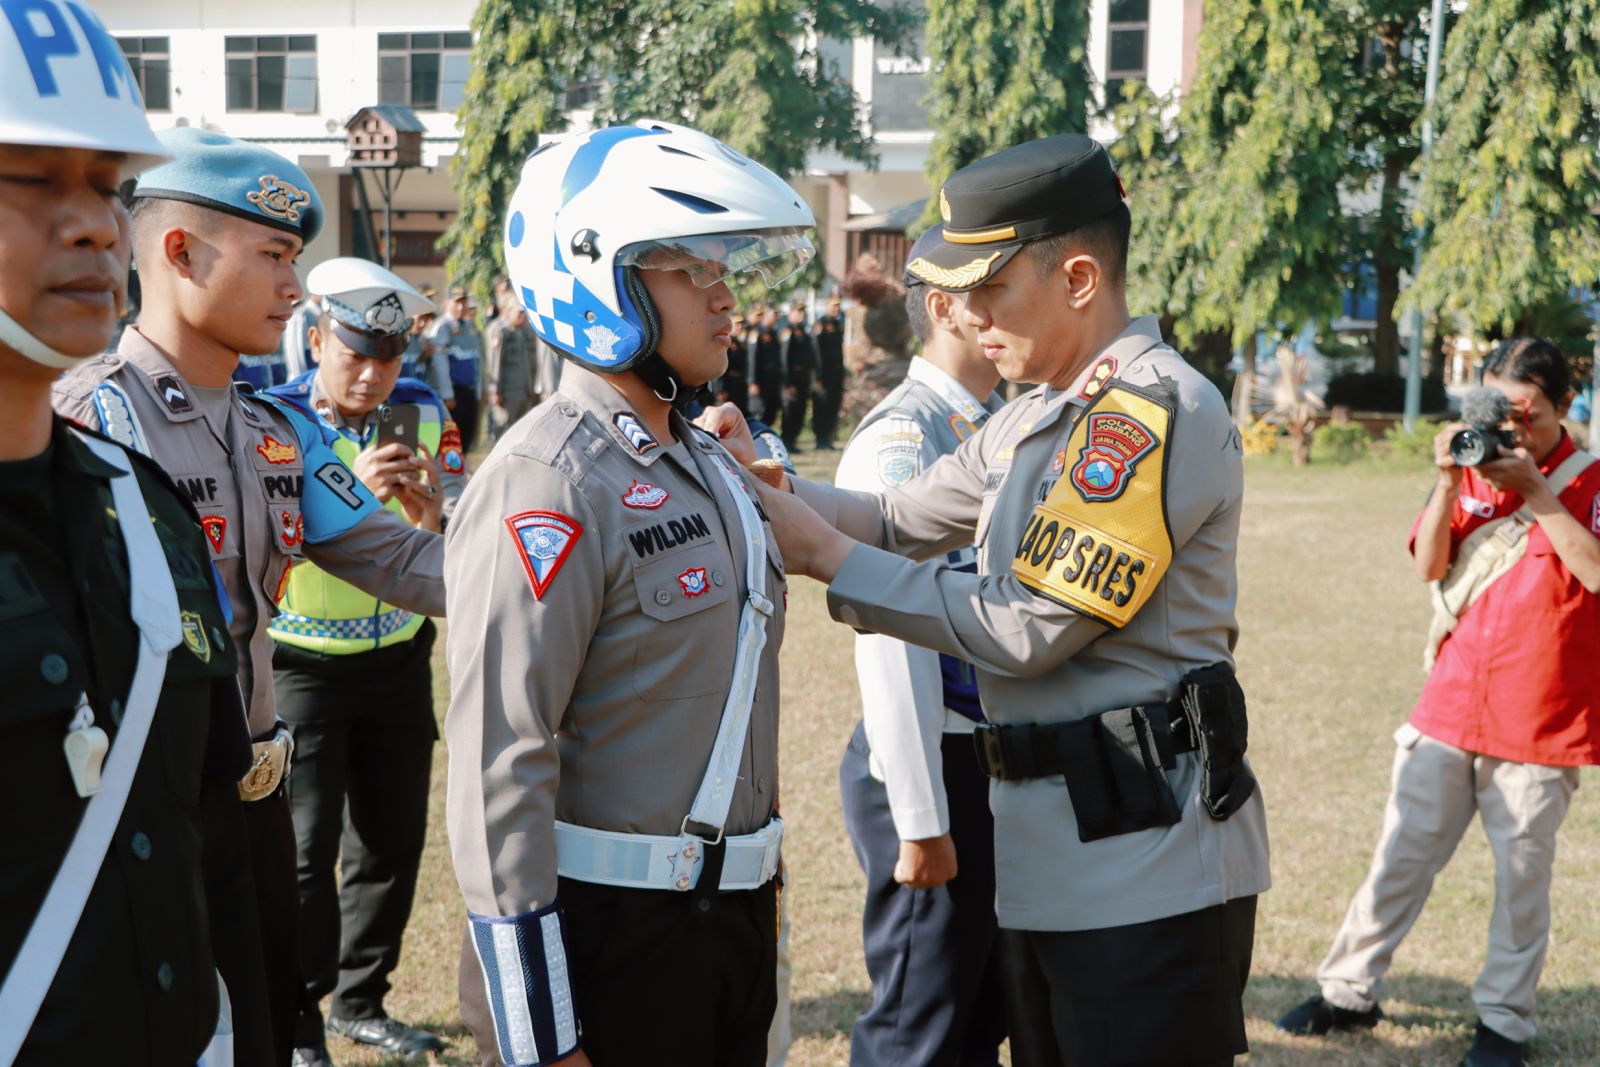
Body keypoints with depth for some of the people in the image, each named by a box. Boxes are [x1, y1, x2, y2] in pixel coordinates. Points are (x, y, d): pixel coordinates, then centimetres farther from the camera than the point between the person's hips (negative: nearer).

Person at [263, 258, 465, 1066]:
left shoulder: (425, 415, -2)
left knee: (393, 839, 11)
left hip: (399, 661, 4)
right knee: (306, 846, -4)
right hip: (301, 667, -4)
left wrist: (431, 517, -21)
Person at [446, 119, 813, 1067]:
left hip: (734, 911, 8)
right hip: (602, 927, -8)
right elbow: (499, 758, -21)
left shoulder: (715, 467, 12)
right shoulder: (546, 484, -17)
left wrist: (760, 896, 19)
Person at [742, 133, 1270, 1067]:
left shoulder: (1158, 412, -17)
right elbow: (899, 521, 19)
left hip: (1146, 859, -9)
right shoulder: (1033, 422, 14)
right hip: (1048, 852, 9)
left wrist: (830, 557, -13)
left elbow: (1027, 627, -20)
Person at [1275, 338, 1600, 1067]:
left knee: (1522, 875, 5)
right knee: (1401, 853, 8)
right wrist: (1449, 481, -14)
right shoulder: (1475, 474, 8)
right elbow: (1428, 564, -2)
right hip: (1450, 708, 3)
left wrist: (1535, 491, -21)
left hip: (1539, 724, -3)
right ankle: (1349, 992, 18)